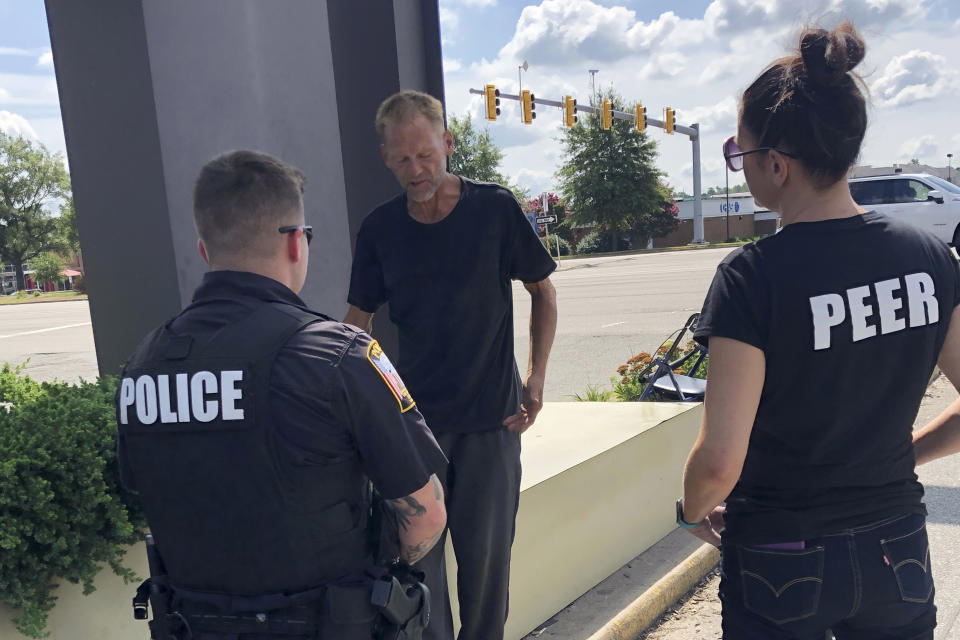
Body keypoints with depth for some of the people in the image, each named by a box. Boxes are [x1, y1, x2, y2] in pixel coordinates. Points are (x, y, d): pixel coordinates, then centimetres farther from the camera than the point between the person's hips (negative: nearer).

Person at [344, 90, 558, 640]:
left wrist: (536, 377, -4)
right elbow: (360, 318, 8)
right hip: (414, 416, 2)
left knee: (486, 553, 8)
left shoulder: (495, 208, -6)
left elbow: (543, 292, 4)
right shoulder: (380, 229, 0)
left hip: (491, 414, -1)